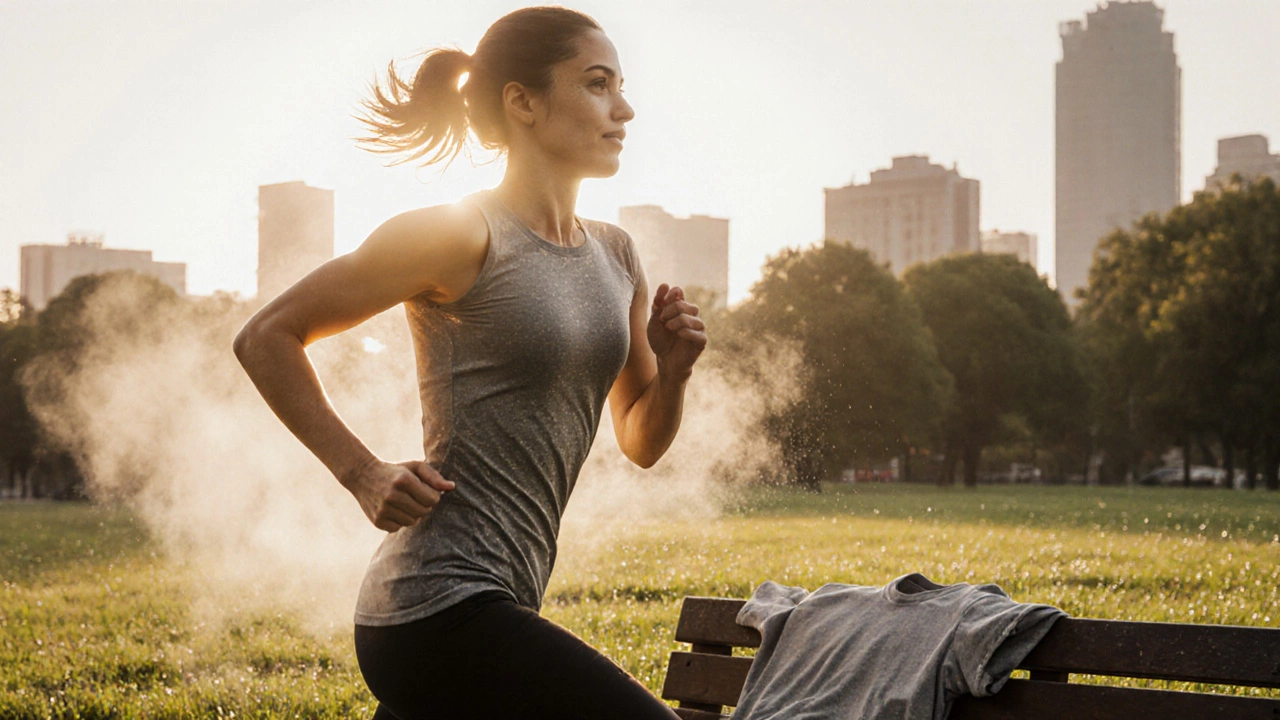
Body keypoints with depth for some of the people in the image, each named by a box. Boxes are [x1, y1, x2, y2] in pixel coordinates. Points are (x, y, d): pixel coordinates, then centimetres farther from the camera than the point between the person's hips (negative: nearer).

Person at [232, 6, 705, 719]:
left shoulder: (615, 255, 13)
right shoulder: (463, 235, -10)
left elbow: (642, 442, 20)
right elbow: (266, 338, -5)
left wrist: (673, 371, 0)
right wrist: (364, 474, -9)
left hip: (502, 597, 9)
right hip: (442, 607, -9)